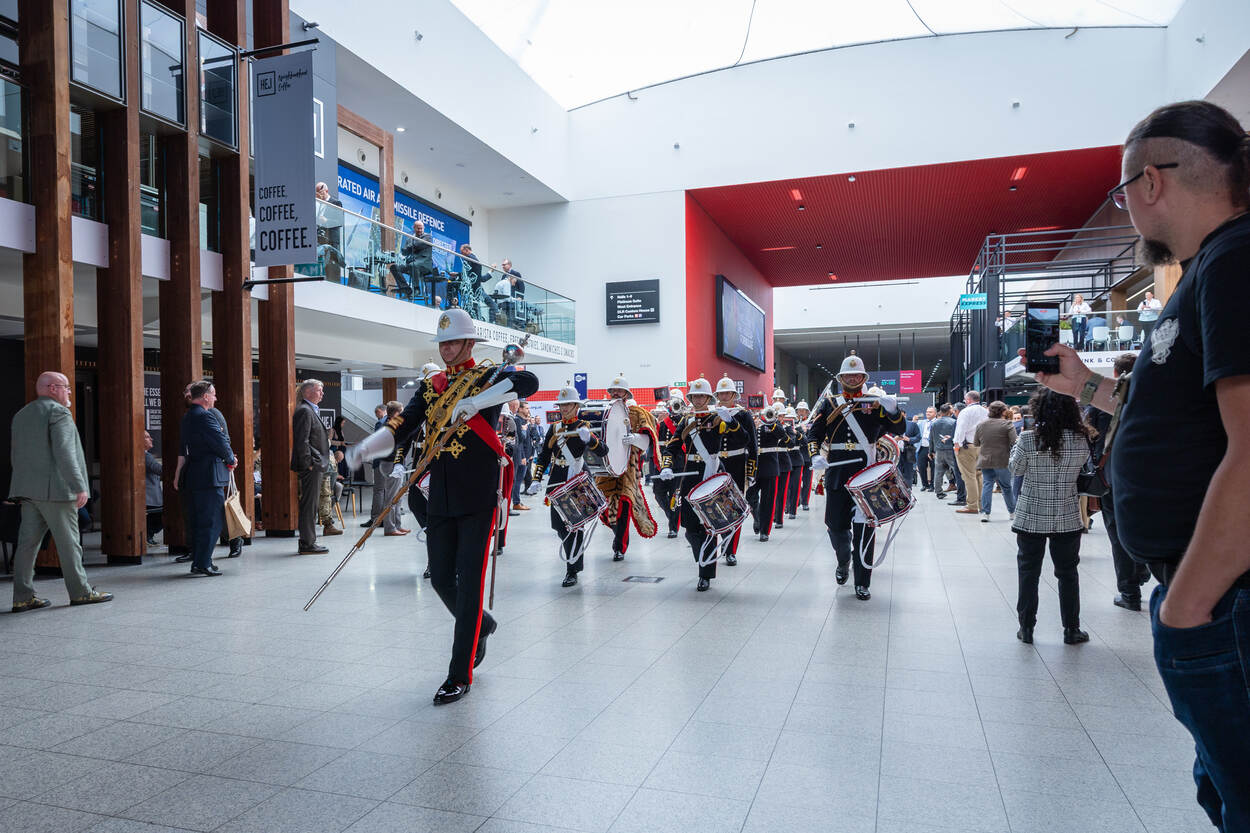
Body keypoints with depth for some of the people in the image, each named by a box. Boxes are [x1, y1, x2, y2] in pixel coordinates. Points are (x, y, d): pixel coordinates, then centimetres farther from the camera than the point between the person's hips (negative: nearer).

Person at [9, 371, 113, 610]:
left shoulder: (21, 415, 20)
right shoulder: (58, 412, -9)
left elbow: (15, 456, 22)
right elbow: (64, 454, -18)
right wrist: (80, 487, -19)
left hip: (28, 491, 8)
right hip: (54, 489, -8)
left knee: (28, 542, 6)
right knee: (68, 542, -1)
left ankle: (23, 597, 7)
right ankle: (80, 592, 5)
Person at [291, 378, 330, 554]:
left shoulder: (312, 411, 19)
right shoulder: (304, 411, -12)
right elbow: (302, 441, -19)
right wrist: (309, 464, -19)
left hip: (315, 466, 10)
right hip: (310, 467, -10)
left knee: (311, 505, 13)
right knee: (309, 505, -6)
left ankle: (308, 541, 19)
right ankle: (307, 544, -2)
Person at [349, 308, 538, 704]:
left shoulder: (489, 377, 0)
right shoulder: (430, 386, 15)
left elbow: (530, 382, -22)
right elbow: (401, 426, 3)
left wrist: (475, 402, -28)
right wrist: (366, 447, -16)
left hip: (479, 498, -5)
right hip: (441, 500, 6)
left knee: (469, 582, -4)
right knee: (441, 579, 10)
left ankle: (460, 675, 5)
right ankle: (481, 627, 38)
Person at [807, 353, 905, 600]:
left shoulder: (875, 404, 8)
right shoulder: (829, 403, 10)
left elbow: (898, 430, 0)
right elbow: (814, 432, 5)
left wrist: (892, 410, -20)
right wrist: (815, 456, -14)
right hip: (836, 473, 1)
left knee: (863, 528, -2)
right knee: (836, 525, 5)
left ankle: (862, 583, 8)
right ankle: (843, 561, 37)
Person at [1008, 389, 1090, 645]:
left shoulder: (1028, 439, -15)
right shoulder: (1081, 440, -10)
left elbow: (1015, 469, 0)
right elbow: (1082, 464, 9)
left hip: (1031, 518, -1)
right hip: (1067, 518, 1)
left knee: (1028, 571, 10)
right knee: (1067, 573, 13)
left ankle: (1026, 628, 14)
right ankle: (1071, 630, 21)